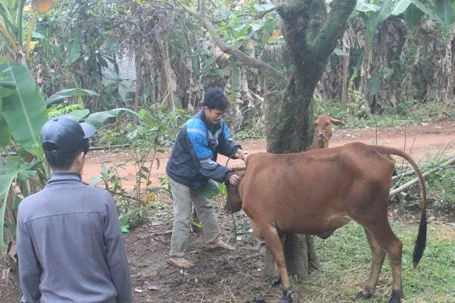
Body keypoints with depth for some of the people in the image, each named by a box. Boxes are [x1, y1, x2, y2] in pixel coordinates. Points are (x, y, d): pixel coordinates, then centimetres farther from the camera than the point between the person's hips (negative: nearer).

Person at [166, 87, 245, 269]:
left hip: (197, 175, 9)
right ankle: (176, 255, 6)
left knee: (205, 207, 21)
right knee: (183, 216, -5)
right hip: (181, 176, -9)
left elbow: (224, 141, -3)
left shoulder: (217, 122, -9)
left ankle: (213, 240, 38)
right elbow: (206, 163, -34)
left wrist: (235, 150, -26)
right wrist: (227, 175, -39)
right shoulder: (195, 130, -36)